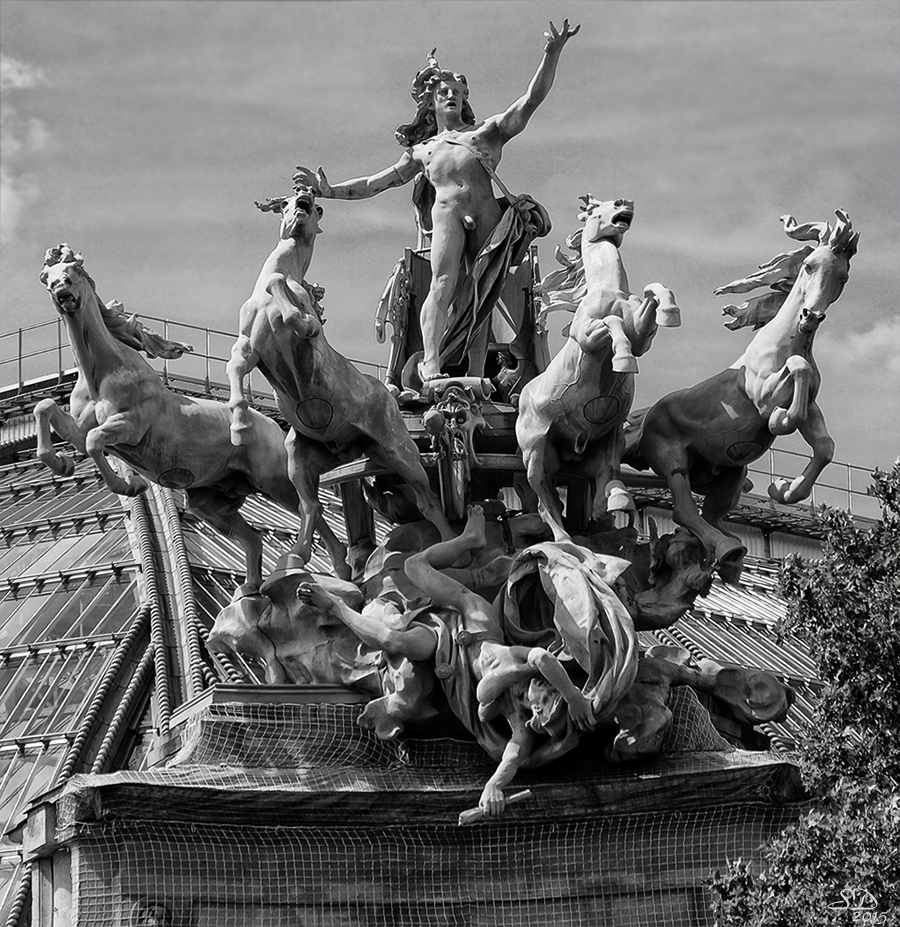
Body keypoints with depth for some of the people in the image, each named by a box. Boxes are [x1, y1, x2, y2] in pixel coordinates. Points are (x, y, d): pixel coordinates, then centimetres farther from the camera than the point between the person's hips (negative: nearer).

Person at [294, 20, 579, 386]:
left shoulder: (486, 131, 28)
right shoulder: (420, 150, 32)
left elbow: (532, 99, 20)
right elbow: (374, 183, 32)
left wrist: (551, 54, 9)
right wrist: (329, 191, 25)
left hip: (487, 214, 0)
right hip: (447, 211, 0)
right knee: (443, 284, -22)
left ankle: (475, 378, -15)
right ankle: (430, 366, -34)